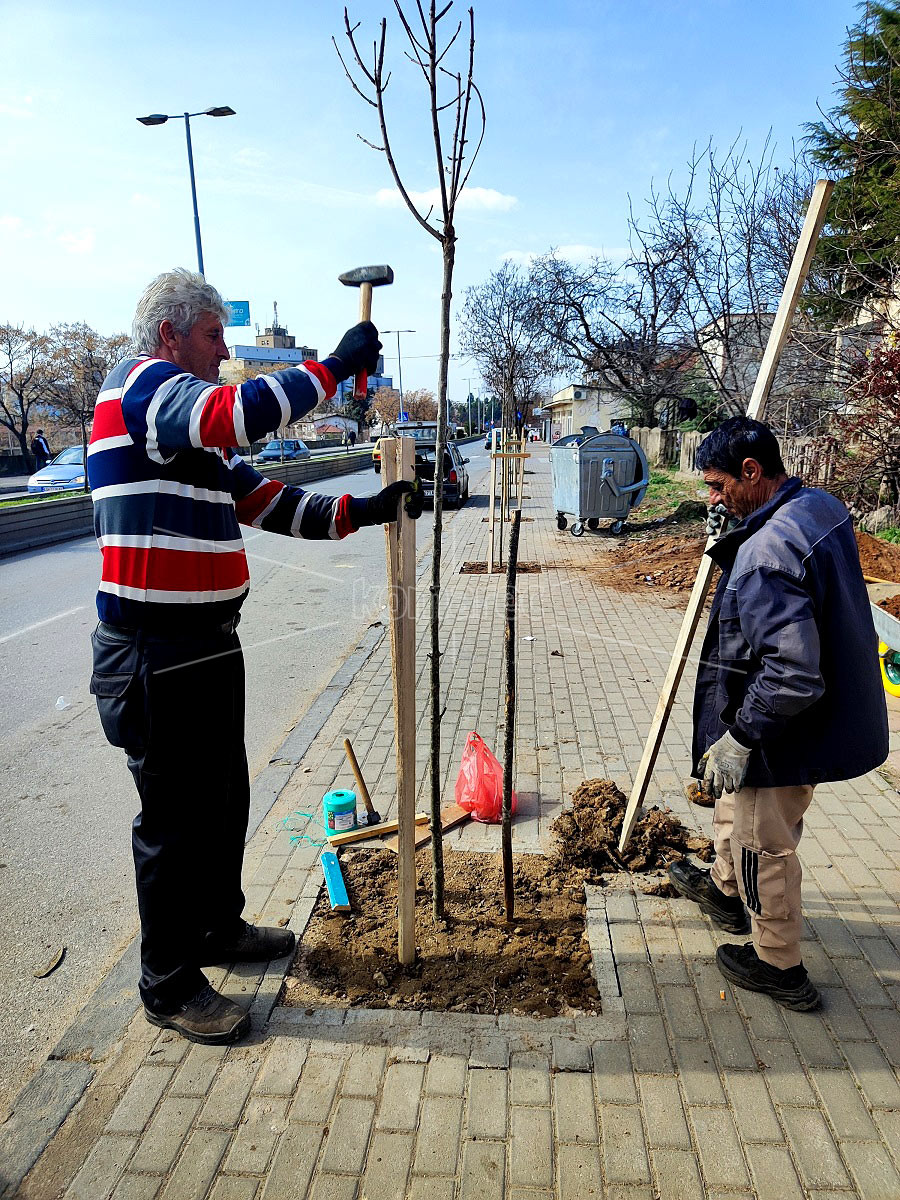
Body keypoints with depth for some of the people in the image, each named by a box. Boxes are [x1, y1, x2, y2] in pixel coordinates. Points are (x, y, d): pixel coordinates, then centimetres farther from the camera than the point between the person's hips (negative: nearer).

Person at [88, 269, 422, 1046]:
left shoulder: (199, 436, 19)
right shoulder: (142, 385, -10)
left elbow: (271, 503, 15)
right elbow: (239, 413, -29)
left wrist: (367, 510, 7)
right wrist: (334, 367, -18)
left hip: (206, 644, 10)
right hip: (156, 652, -10)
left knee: (224, 797, 20)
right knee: (177, 816, 2)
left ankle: (219, 928, 40)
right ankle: (170, 986, 20)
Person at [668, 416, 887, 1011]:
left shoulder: (765, 554, -32)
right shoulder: (824, 507, -1)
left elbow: (791, 675, -35)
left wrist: (738, 738, -22)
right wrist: (737, 535, 9)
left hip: (780, 736, -10)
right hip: (830, 713, 10)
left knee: (764, 845, 12)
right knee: (736, 806, 30)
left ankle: (779, 966, 34)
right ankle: (725, 888, 55)